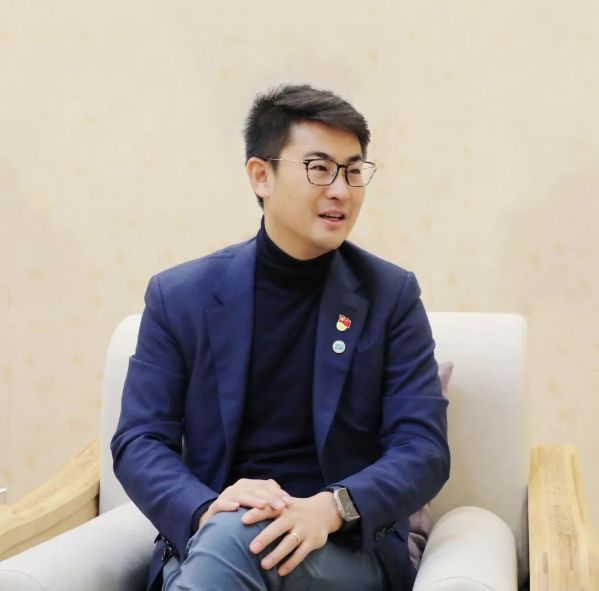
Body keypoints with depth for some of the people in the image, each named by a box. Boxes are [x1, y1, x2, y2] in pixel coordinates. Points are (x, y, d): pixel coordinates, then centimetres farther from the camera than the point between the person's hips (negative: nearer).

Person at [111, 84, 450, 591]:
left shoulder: (391, 295, 1)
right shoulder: (180, 295, 3)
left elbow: (423, 448, -4)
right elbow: (139, 441, 0)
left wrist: (329, 509, -23)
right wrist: (206, 510, -21)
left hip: (349, 547, -1)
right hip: (205, 541, 2)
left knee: (234, 536, -32)